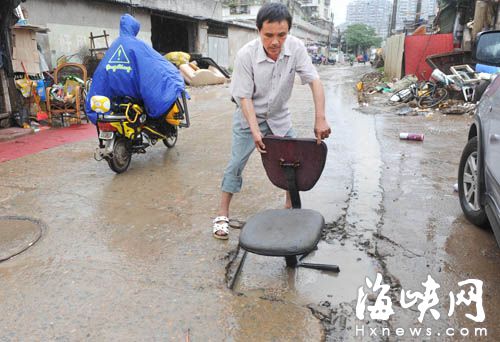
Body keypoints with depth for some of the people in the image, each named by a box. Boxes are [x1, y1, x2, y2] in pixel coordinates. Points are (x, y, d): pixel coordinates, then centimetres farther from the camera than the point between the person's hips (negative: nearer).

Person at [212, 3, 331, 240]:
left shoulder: (296, 47, -19)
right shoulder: (246, 55, -26)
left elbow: (314, 81, -22)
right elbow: (244, 97, -23)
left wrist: (320, 119, -32)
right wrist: (255, 130, -33)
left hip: (279, 117, 4)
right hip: (249, 117, -3)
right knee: (236, 165, -3)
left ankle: (291, 207, 29)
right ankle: (222, 214, 10)